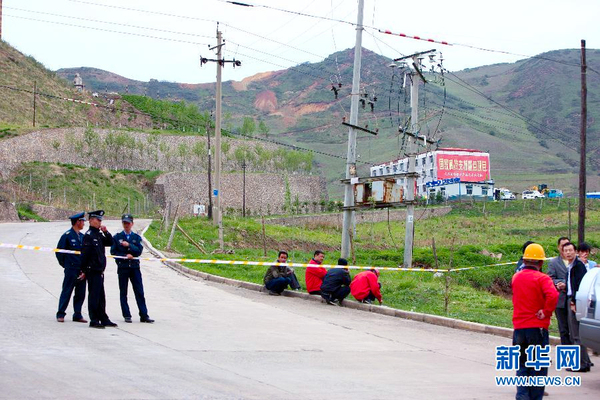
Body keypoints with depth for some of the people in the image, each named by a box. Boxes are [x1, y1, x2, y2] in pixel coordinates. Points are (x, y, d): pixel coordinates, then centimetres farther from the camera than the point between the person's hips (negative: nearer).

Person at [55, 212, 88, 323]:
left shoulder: (82, 236, 13)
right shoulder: (67, 235, -7)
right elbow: (59, 251, -4)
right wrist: (65, 264, 1)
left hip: (82, 270, 6)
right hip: (71, 270, -6)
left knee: (80, 293, 7)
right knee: (66, 292, -1)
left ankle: (77, 315, 14)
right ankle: (60, 314, 7)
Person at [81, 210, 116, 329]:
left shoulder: (99, 234, 15)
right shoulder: (89, 235, -12)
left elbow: (110, 243, 17)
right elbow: (84, 253, -14)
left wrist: (106, 232, 1)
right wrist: (84, 270, -14)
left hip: (99, 270, 9)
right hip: (93, 270, -9)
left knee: (101, 296, 14)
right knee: (94, 295, -5)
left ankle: (103, 319, 21)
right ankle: (94, 320, -1)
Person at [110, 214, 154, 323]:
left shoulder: (137, 237, 10)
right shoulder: (117, 237, 6)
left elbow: (139, 251, -3)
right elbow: (113, 252, -1)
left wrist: (128, 245, -15)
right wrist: (125, 256, -12)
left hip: (135, 267, 1)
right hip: (122, 268, -1)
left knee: (139, 292, -1)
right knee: (123, 293, 2)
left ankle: (144, 315, 0)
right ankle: (127, 315, 8)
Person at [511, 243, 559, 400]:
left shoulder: (516, 277, 8)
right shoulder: (542, 278, -11)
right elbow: (553, 295, -27)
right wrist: (546, 312, -15)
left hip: (518, 327, 4)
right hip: (537, 327, -4)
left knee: (522, 365, 12)